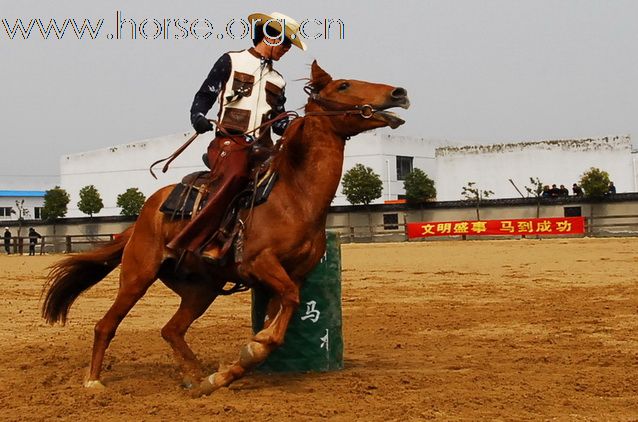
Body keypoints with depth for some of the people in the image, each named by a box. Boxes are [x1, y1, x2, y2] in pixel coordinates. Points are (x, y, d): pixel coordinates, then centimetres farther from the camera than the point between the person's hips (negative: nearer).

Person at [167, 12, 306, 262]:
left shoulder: (277, 81, 25)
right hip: (230, 142, -6)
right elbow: (205, 95, 5)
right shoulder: (231, 62, 10)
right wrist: (198, 117, -16)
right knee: (236, 175, -36)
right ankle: (185, 244, -35)